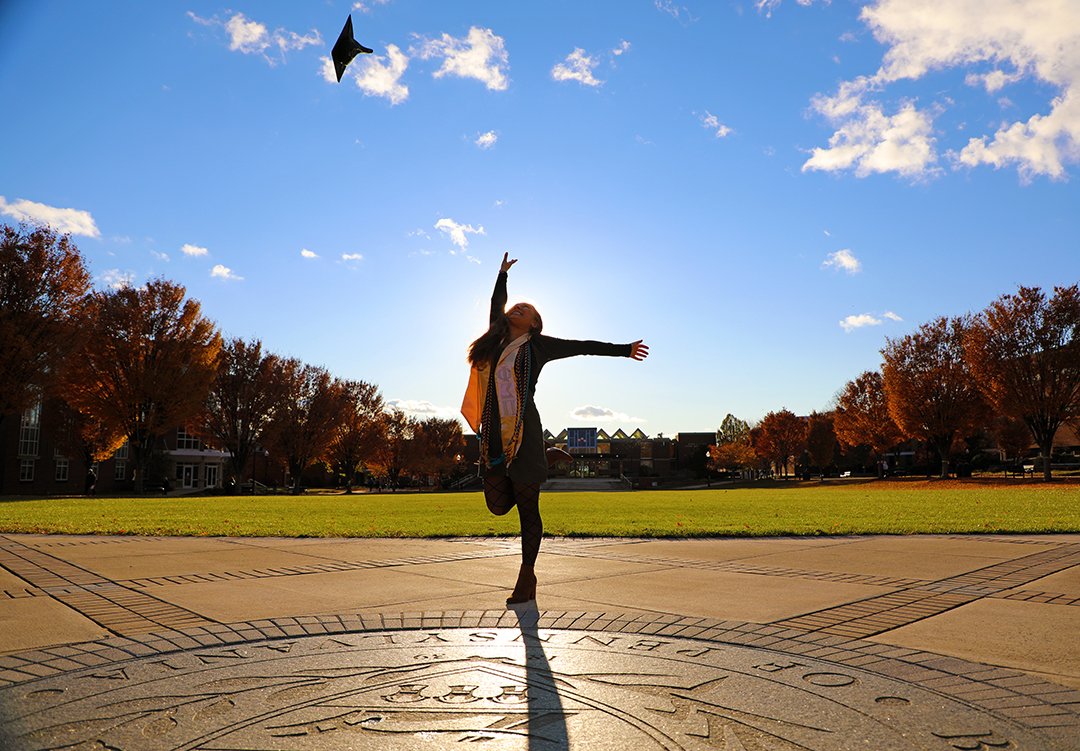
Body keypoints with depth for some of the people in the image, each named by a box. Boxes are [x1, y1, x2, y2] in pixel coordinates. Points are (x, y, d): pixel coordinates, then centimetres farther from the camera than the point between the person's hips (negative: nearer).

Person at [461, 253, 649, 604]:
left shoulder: (537, 345, 5)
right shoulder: (495, 341, 14)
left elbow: (583, 347, 10)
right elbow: (496, 306, 32)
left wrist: (623, 350, 14)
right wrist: (503, 273, 40)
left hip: (524, 434, -4)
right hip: (494, 434, 4)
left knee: (528, 509, 0)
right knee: (498, 505, 4)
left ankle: (527, 577, 10)